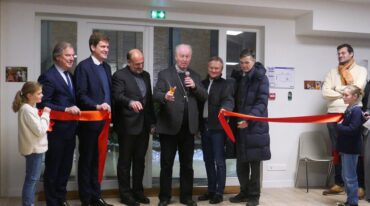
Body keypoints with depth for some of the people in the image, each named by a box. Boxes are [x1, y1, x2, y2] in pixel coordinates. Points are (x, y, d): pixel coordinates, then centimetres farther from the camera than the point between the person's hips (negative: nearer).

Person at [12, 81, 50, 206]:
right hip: (34, 148, -10)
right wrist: (45, 114, -11)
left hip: (34, 147, 10)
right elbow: (40, 130, -21)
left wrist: (44, 115, 3)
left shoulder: (28, 108, 11)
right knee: (32, 179, -2)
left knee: (33, 178, 16)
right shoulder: (27, 110, -20)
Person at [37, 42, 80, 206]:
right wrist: (66, 109, -25)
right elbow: (43, 104, -20)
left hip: (69, 129, 8)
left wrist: (74, 110, 0)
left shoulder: (69, 75, 12)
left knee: (66, 166, 18)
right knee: (53, 167, 8)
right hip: (56, 131, -8)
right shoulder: (48, 76, -15)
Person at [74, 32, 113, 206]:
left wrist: (109, 111, 5)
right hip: (89, 122, -7)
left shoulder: (106, 67, 13)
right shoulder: (83, 66, -10)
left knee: (97, 160, 15)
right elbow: (80, 95, -16)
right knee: (86, 160, 6)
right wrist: (97, 106, -27)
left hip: (103, 121, 7)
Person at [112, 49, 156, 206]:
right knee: (125, 161, 4)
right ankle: (125, 193, 13)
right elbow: (117, 96, -20)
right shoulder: (119, 75, -6)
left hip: (143, 125, 6)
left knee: (140, 160, 12)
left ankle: (138, 191, 23)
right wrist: (130, 102, -40)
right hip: (127, 125, -6)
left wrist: (152, 122, 14)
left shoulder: (146, 75, 15)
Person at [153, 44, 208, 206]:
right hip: (169, 126, -3)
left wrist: (194, 86, -11)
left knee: (187, 164, 11)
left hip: (188, 127, 3)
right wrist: (165, 96, -33)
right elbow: (156, 94, -11)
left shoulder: (195, 76, 13)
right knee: (166, 163, 5)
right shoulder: (164, 74, 1)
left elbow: (204, 97, 7)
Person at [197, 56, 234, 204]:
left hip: (217, 127, -5)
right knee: (208, 160, 12)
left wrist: (224, 108, -41)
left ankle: (219, 192, 8)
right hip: (205, 127, 6)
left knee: (219, 161, 0)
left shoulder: (225, 84, -2)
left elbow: (229, 100, -18)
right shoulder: (203, 83, 13)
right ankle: (211, 190, 23)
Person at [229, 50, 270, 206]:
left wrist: (249, 119, -25)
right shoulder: (238, 78, 13)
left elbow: (262, 102, -13)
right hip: (240, 125, 5)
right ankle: (244, 192, 22)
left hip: (255, 126, -5)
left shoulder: (261, 78, -4)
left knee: (254, 162, 2)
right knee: (241, 162, 9)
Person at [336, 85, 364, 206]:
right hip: (346, 148, 9)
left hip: (351, 149, -9)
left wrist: (338, 126, -13)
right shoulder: (349, 109, 11)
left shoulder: (356, 111, -16)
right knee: (345, 176, 15)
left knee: (350, 177, -1)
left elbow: (352, 130, -24)